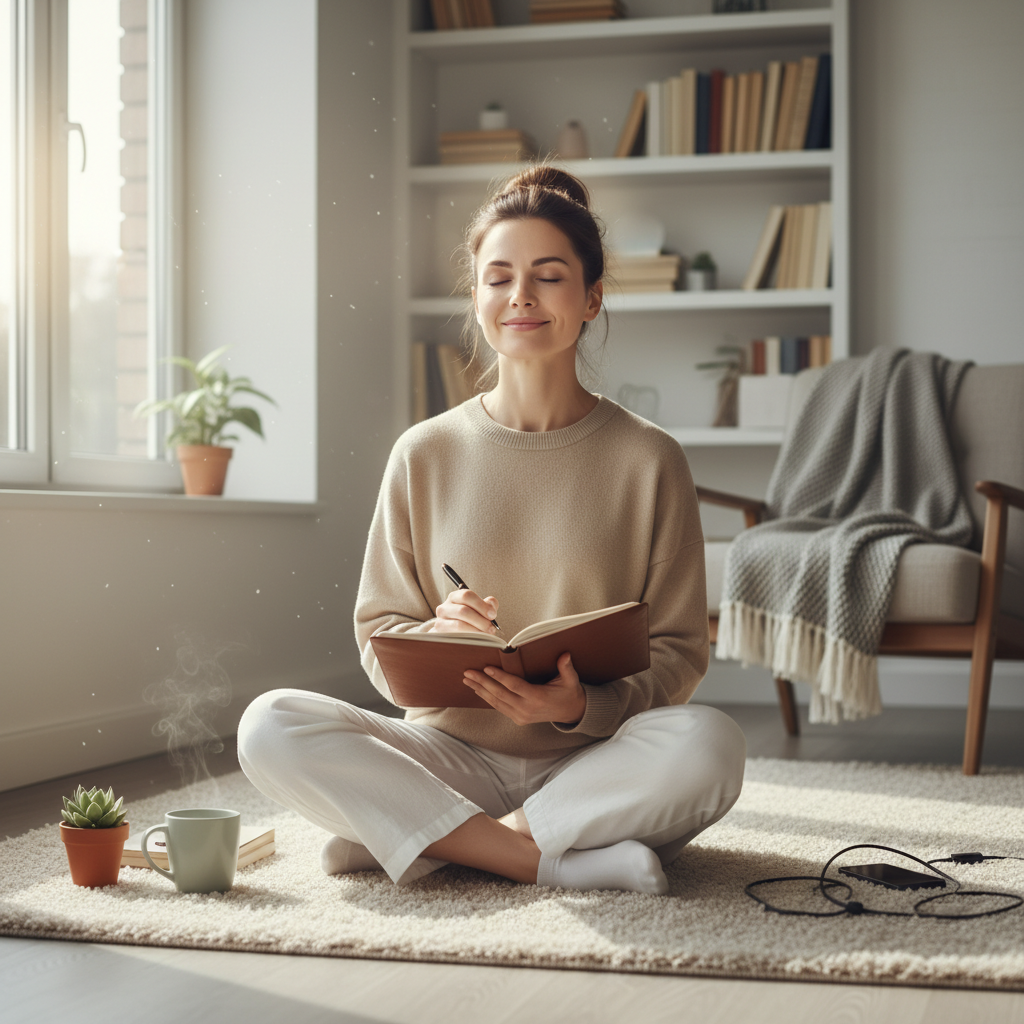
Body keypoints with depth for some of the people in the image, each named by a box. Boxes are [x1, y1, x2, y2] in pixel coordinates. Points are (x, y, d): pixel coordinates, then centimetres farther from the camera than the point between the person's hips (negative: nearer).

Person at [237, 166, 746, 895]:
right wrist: (433, 639, -17)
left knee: (709, 742, -33)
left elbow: (680, 651, 1)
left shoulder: (647, 460, 1)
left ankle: (424, 842, -21)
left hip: (591, 765, -1)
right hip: (453, 754, 1)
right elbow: (378, 637, 7)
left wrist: (586, 707, -19)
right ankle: (558, 860, -25)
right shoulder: (426, 455, 5)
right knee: (270, 726, -23)